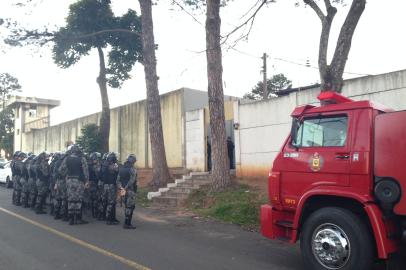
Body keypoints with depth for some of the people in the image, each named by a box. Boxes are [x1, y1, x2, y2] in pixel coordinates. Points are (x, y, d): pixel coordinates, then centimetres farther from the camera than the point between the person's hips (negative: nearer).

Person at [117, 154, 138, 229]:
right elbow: (131, 181, -22)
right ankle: (127, 224, 0)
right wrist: (125, 189, -20)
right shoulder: (132, 169, -13)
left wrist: (121, 188, -4)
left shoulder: (121, 169, 11)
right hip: (130, 191, -8)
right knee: (130, 207, -1)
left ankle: (127, 223, 24)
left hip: (124, 190, 8)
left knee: (128, 206, 18)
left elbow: (118, 179, 5)